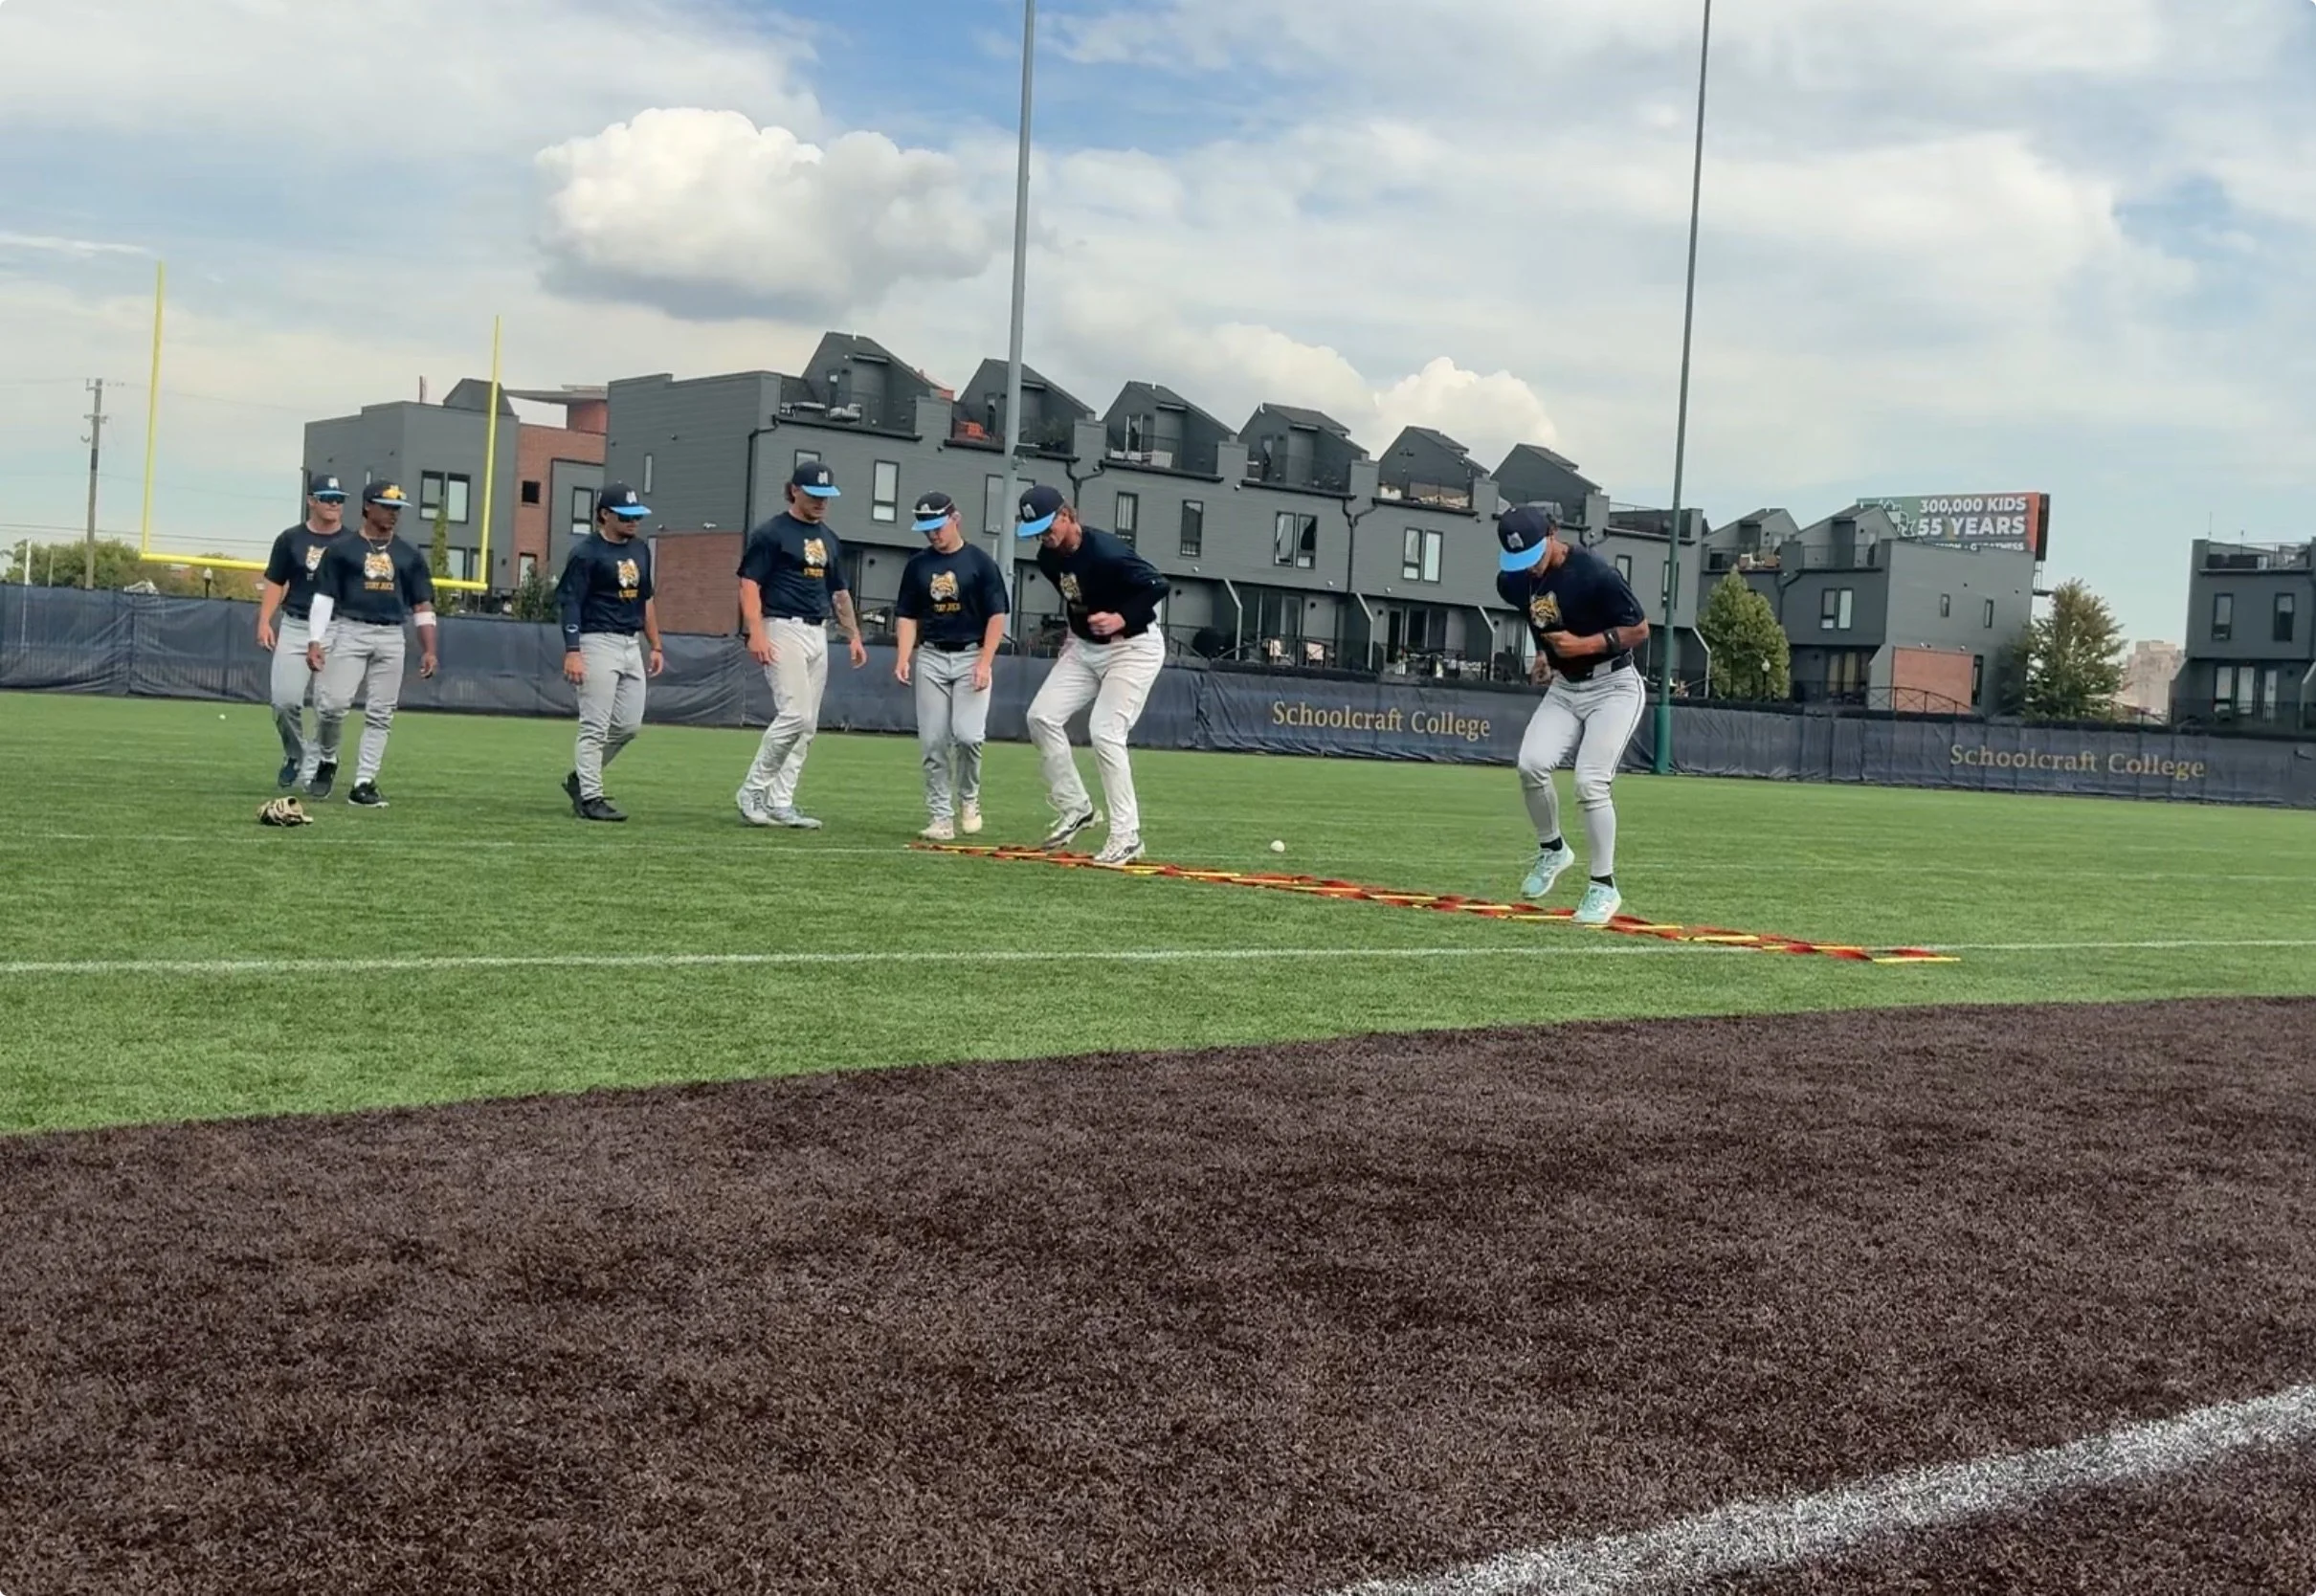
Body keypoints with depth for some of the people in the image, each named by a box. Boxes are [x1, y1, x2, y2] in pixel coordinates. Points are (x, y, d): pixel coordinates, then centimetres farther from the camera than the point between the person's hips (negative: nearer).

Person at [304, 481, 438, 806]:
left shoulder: (409, 556, 14)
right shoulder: (341, 549, 5)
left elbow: (423, 605, 13)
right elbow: (323, 597, 1)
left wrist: (428, 650, 3)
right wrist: (315, 641, -9)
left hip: (391, 638, 3)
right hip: (349, 632, -3)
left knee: (380, 715, -1)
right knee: (333, 703, -15)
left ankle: (364, 783, 3)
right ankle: (327, 760, 12)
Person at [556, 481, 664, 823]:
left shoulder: (640, 549, 14)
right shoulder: (586, 552, -9)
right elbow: (569, 603, -13)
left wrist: (655, 646, 17)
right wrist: (572, 652, -21)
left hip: (631, 645, 8)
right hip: (598, 644, -8)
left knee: (629, 725, 9)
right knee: (595, 727, -6)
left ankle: (580, 778, 24)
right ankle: (590, 798, -1)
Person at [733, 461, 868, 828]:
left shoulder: (829, 539, 18)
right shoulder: (771, 533, -5)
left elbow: (840, 591, 24)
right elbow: (749, 583, -11)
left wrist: (853, 635, 17)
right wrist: (756, 633, -21)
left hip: (818, 633, 8)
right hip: (783, 630, -8)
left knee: (807, 725, 4)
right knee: (795, 715, -17)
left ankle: (780, 802, 8)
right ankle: (752, 792, -5)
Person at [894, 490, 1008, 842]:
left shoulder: (980, 562, 0)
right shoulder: (917, 565, 10)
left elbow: (996, 616, -2)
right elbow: (908, 616, 12)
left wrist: (985, 662, -12)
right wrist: (904, 658, -3)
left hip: (972, 657, -3)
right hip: (930, 658, 3)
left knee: (968, 735, -18)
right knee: (932, 743, 0)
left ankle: (968, 799, 8)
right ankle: (942, 817, 7)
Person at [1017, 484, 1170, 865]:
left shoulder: (1107, 553, -26)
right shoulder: (1048, 558, -1)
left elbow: (1157, 586, -21)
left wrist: (1121, 619, -29)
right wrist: (1074, 632, 10)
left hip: (1133, 646, -8)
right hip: (1084, 647, 8)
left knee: (1105, 733, -17)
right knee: (1041, 716, -2)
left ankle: (1127, 837, -9)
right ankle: (1075, 808, 11)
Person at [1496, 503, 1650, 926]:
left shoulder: (1594, 574, -23)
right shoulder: (1513, 582, -3)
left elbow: (1639, 629, -15)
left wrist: (1584, 645, -24)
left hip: (1614, 687, -5)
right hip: (1563, 688, 6)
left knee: (1590, 781, -17)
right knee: (1531, 764, -16)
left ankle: (1604, 887, -3)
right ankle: (1552, 849, 9)